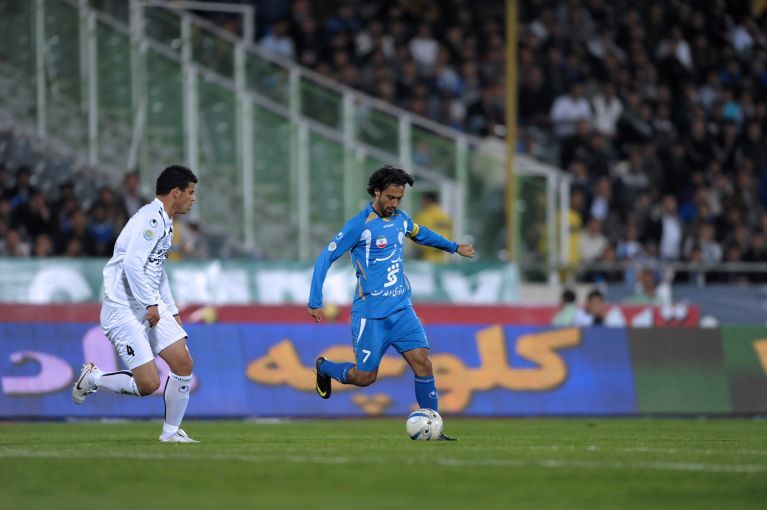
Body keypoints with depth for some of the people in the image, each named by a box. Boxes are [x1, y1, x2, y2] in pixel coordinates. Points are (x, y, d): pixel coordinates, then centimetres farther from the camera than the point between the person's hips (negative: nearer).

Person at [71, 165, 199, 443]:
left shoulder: (164, 222, 17)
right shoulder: (150, 219, -16)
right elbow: (132, 263, -26)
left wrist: (172, 311, 24)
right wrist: (150, 304, -24)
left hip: (152, 308, 10)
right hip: (124, 310, -10)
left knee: (184, 364, -3)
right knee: (148, 384, -14)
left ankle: (171, 431, 9)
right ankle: (92, 378, 10)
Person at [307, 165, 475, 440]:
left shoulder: (401, 219, 7)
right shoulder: (359, 225, -13)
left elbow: (422, 234, 31)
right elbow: (325, 258, -10)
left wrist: (454, 247, 39)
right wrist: (315, 302, -14)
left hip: (401, 310, 5)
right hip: (371, 314, -5)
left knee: (422, 362, -9)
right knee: (365, 376, 0)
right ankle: (324, 367, 31)